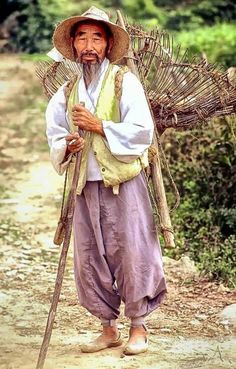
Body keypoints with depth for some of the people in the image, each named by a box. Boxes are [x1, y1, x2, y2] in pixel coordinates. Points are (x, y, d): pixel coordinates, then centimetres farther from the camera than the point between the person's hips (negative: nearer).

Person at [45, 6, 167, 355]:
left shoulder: (125, 82, -3)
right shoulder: (67, 92, 12)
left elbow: (142, 131, -12)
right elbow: (55, 137, 13)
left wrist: (98, 125, -17)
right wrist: (67, 146, -9)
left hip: (124, 184, -5)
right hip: (86, 188, 5)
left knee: (131, 254, -2)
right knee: (89, 259, 7)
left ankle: (138, 326, 12)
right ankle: (108, 327, 19)